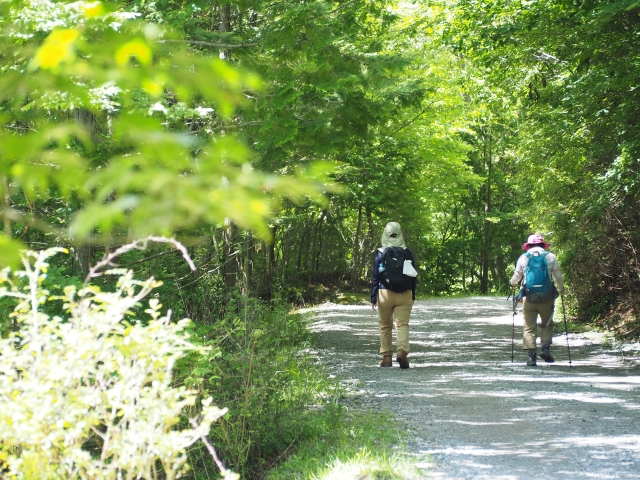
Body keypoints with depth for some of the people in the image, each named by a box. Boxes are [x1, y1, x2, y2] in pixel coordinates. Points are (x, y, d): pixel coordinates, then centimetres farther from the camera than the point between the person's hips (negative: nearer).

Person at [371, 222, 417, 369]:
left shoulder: (380, 253, -3)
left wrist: (373, 298, 2)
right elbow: (413, 275, 7)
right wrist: (413, 295, 17)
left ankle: (386, 357, 12)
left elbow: (375, 276, -3)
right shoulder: (407, 252, 2)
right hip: (405, 294, 1)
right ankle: (402, 350, -25)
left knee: (385, 326, 11)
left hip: (385, 293, -1)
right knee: (403, 324, -3)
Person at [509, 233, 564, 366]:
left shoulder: (523, 258, 6)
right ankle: (545, 348, -3)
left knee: (529, 327, 3)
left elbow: (517, 276, 12)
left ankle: (531, 355, -5)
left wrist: (512, 283, 34)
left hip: (529, 297, 0)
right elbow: (558, 275, 10)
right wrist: (561, 289, 28)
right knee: (547, 325, 16)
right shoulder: (550, 257, 6)